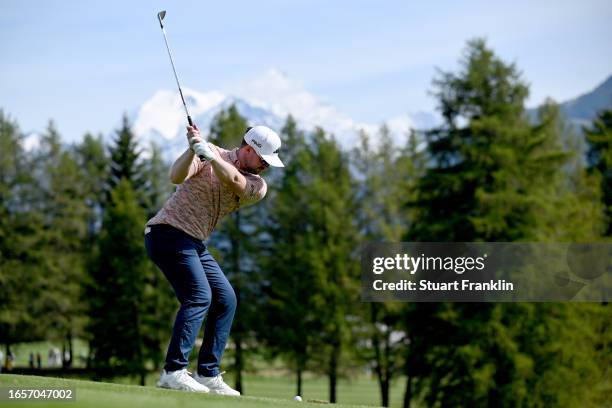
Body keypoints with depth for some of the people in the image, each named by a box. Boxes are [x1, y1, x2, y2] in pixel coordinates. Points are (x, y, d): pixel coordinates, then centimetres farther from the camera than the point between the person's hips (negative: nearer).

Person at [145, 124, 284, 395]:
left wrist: (210, 154, -34)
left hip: (194, 244, 8)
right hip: (169, 231, -8)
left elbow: (234, 181, -19)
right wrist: (193, 149, -36)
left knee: (226, 300, 6)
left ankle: (208, 374, 10)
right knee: (199, 295, -19)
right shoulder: (207, 155, -7)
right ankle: (173, 371, -23)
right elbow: (176, 176, -21)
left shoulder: (257, 186, 3)